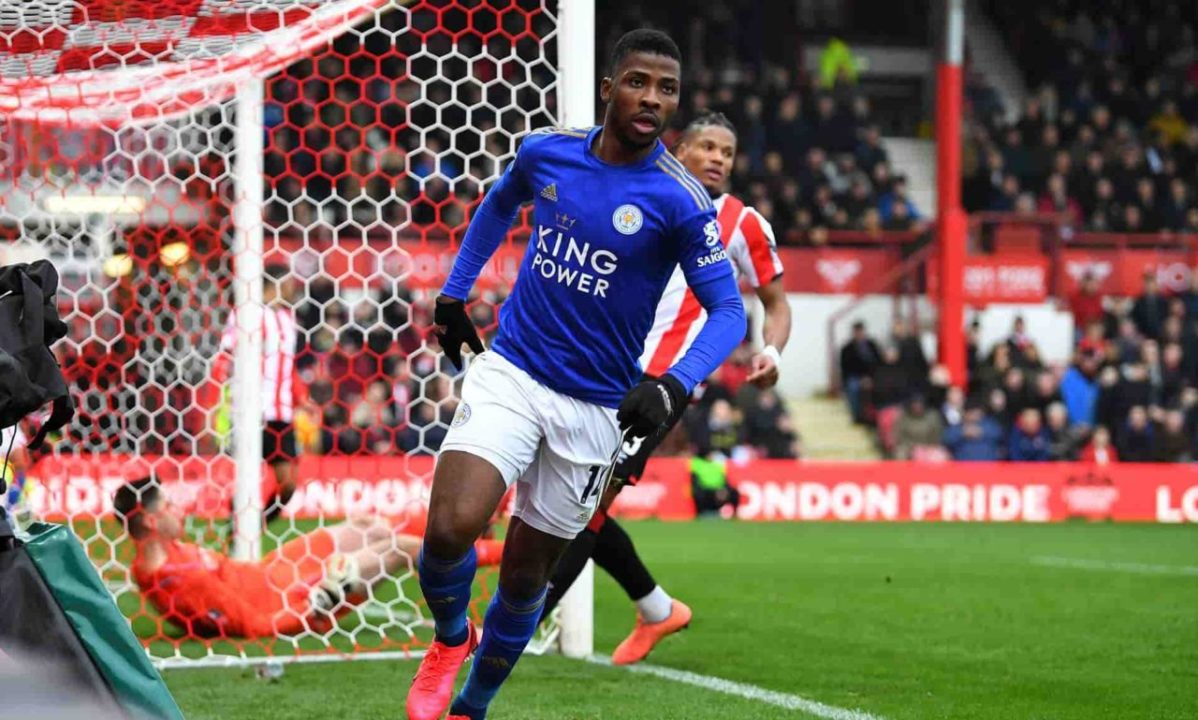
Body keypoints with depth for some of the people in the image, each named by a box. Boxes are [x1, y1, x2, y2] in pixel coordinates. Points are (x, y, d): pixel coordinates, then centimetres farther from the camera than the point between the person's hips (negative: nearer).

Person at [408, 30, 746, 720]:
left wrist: (673, 387, -26)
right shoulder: (547, 152, -2)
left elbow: (728, 309, -10)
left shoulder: (681, 201, -12)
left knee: (526, 574, 7)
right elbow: (499, 206, 22)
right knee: (450, 528, -20)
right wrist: (453, 296, 19)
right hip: (509, 372, 1)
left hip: (594, 405, -1)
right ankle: (450, 638, 13)